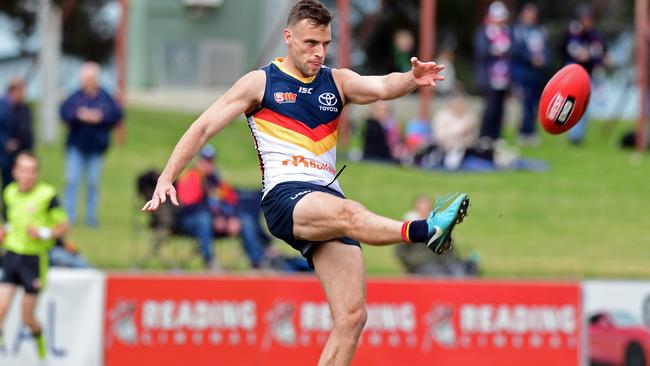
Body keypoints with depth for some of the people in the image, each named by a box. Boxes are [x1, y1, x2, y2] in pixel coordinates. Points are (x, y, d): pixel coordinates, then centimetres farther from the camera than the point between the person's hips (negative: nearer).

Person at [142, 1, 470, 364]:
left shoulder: (337, 81, 17)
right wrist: (166, 180, 0)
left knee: (352, 317, -9)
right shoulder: (261, 82, 9)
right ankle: (426, 230, -67)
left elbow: (382, 86, -3)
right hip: (285, 198, -5)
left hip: (328, 201, 5)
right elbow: (203, 129, 10)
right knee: (348, 212, -38)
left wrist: (411, 79, -26)